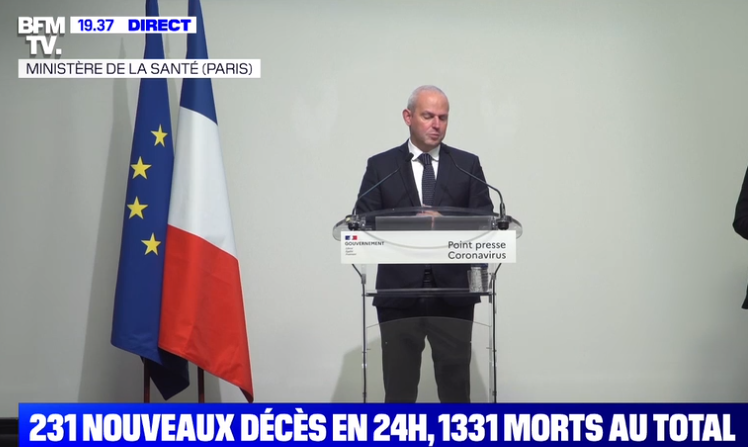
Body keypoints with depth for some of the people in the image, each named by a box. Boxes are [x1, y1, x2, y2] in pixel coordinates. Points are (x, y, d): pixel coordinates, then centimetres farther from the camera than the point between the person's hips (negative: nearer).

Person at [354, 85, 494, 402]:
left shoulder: (467, 164, 8)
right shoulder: (380, 166, 6)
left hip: (453, 292, 1)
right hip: (399, 292, 0)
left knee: (455, 383, 6)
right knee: (399, 386, 6)